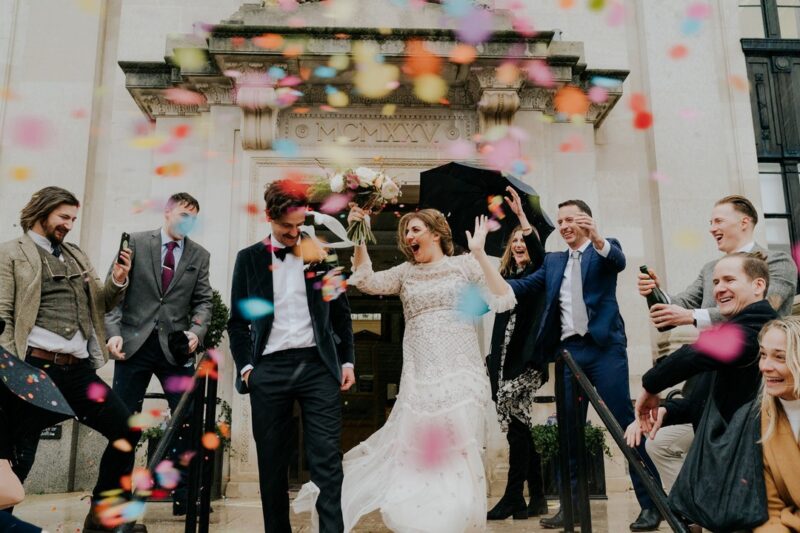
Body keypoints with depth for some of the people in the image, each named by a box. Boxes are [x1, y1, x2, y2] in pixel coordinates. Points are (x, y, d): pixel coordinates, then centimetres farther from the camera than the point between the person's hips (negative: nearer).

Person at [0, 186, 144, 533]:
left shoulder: (76, 256, 21)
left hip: (80, 370, 6)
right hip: (36, 367, -6)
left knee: (126, 430, 3)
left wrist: (117, 281, 2)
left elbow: (99, 305, 22)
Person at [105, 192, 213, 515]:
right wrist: (113, 332, -10)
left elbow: (202, 302, 7)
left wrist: (196, 331, -11)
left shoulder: (199, 255, 9)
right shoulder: (135, 243, 3)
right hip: (134, 343, -1)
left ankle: (183, 495, 12)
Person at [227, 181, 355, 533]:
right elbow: (238, 320, 10)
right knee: (272, 463, 9)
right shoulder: (249, 258, 10)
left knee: (326, 460, -4)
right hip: (269, 369, 1)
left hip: (318, 365, 0)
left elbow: (341, 313, 12)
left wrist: (347, 361, 6)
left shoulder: (320, 254, 9)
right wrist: (245, 365, -1)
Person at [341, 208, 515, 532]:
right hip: (419, 378, 3)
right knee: (418, 454, 3)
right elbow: (367, 282, 0)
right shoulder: (405, 272, 14)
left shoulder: (464, 264, 5)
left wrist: (480, 254, -12)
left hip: (460, 375, -2)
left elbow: (503, 301, -5)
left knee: (457, 455, 2)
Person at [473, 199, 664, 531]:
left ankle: (650, 504, 6)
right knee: (568, 430, 7)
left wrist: (597, 238, -38)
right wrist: (481, 257, 0)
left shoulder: (605, 249, 7)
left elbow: (618, 261, -17)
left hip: (604, 348, -5)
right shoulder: (552, 261, 19)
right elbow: (516, 289, 11)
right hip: (569, 351, 5)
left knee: (626, 423, -4)